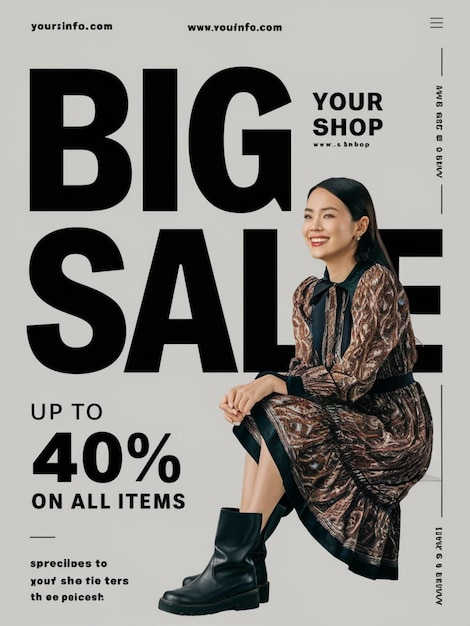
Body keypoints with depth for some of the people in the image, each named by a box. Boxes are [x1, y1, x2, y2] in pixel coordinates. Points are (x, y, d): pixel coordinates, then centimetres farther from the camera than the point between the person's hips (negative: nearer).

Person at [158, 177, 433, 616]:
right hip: (346, 420, 7)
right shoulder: (308, 294, 6)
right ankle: (240, 565, -21)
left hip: (394, 429, -7)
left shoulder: (378, 283, -17)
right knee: (260, 415, -17)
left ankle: (235, 567, -27)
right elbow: (303, 368, 2)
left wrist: (273, 383, -29)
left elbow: (353, 379, -22)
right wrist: (253, 390, -18)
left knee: (284, 416, -27)